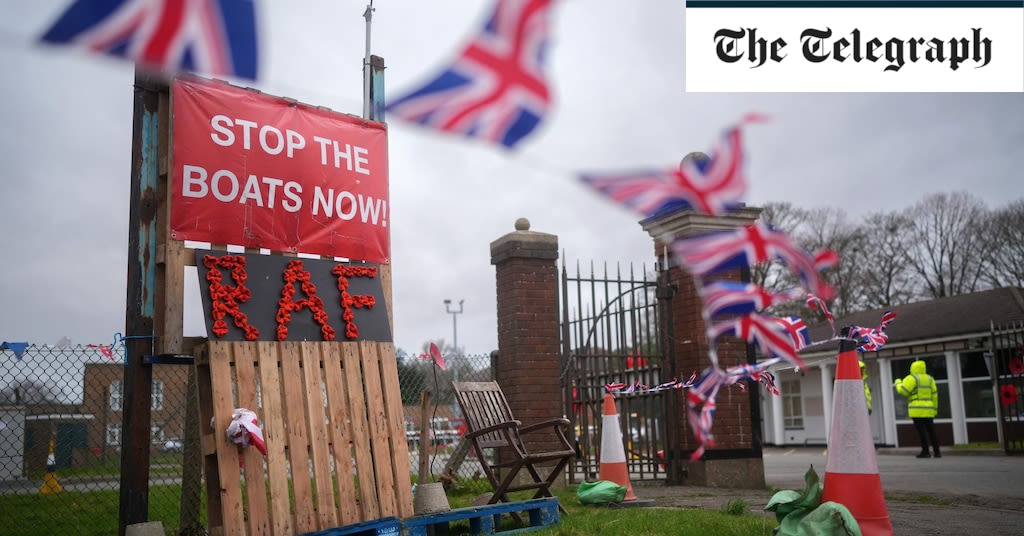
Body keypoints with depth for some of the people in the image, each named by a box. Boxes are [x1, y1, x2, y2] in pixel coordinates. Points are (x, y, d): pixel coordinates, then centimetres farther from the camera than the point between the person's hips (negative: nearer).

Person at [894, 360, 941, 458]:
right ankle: (937, 452, 6)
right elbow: (934, 395, 11)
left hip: (917, 410, -6)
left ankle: (925, 451, -9)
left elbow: (903, 390, -14)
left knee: (921, 430, -6)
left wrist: (898, 382, 6)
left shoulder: (912, 378, -5)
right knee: (931, 430, 9)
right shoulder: (929, 379, 14)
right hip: (928, 409, 6)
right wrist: (934, 409, 14)